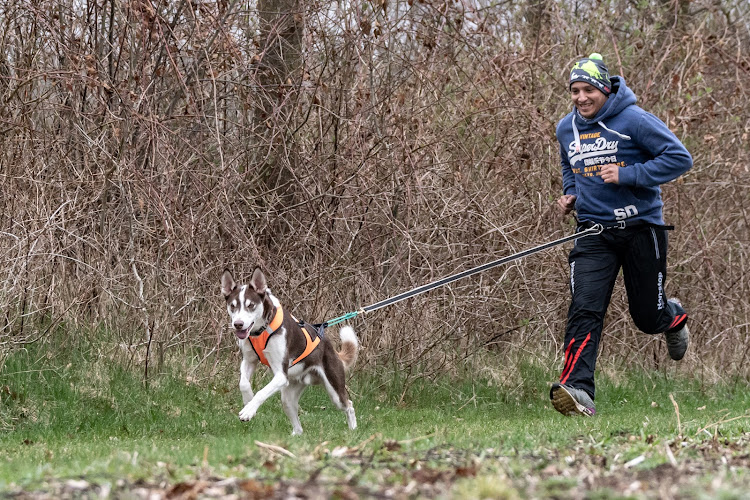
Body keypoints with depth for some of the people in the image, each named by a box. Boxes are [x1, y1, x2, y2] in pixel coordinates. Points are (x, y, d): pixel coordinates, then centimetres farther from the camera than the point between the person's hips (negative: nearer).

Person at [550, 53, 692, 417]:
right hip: (594, 230, 3)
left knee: (647, 317, 7)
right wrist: (570, 195, 8)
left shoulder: (634, 121, -11)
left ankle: (674, 316, 46)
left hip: (641, 227, -3)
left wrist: (627, 175, -20)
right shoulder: (566, 129, 7)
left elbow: (680, 158, -13)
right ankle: (577, 390, -26)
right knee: (584, 308, -16)